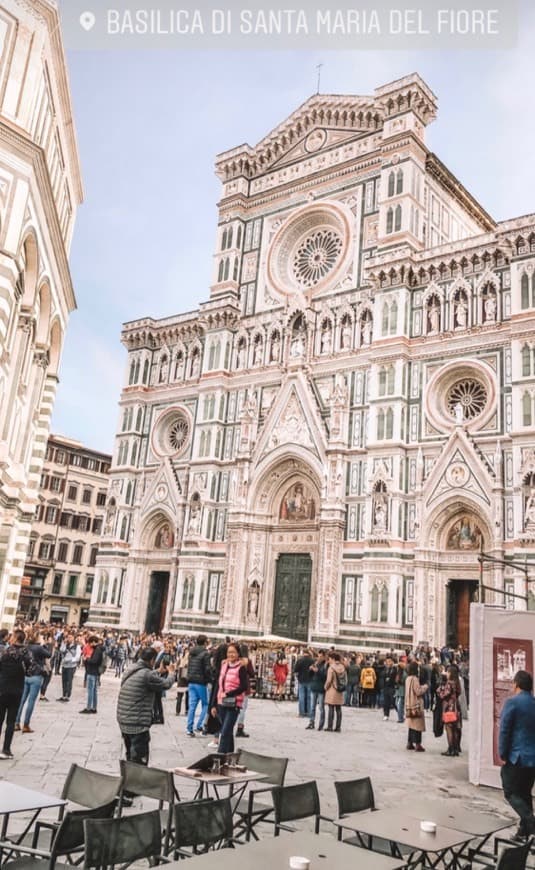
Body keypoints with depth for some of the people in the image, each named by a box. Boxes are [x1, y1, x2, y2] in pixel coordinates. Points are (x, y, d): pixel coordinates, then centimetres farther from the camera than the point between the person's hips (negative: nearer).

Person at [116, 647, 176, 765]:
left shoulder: (129, 671, 7)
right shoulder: (147, 674, -18)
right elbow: (166, 684, -6)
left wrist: (159, 671, 28)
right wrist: (171, 673, 13)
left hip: (123, 721, 9)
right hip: (138, 724, -9)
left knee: (130, 757, 22)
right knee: (139, 761, -1)